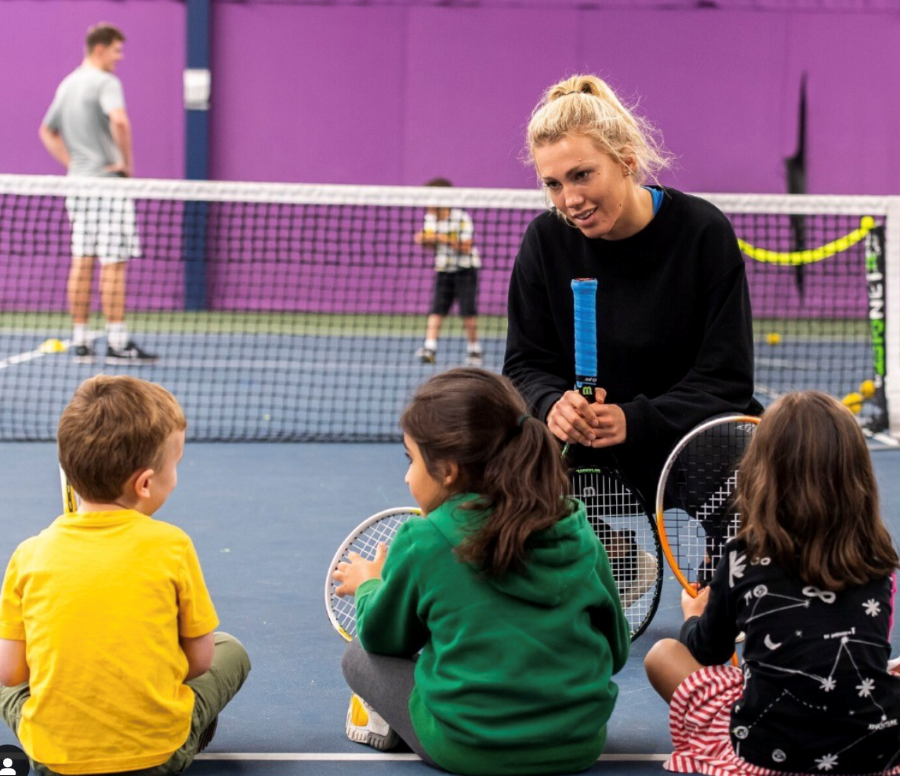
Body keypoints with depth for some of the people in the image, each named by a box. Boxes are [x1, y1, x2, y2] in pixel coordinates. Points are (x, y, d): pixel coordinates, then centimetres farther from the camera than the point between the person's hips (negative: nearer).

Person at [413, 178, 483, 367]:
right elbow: (432, 246, 9)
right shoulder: (430, 219, 0)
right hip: (443, 270, 4)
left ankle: (474, 349, 9)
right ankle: (429, 348, -15)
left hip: (465, 268, -4)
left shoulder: (462, 218, -16)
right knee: (437, 309, -8)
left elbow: (466, 247, -19)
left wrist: (444, 239, -30)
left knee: (468, 310, -7)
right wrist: (424, 240, -13)